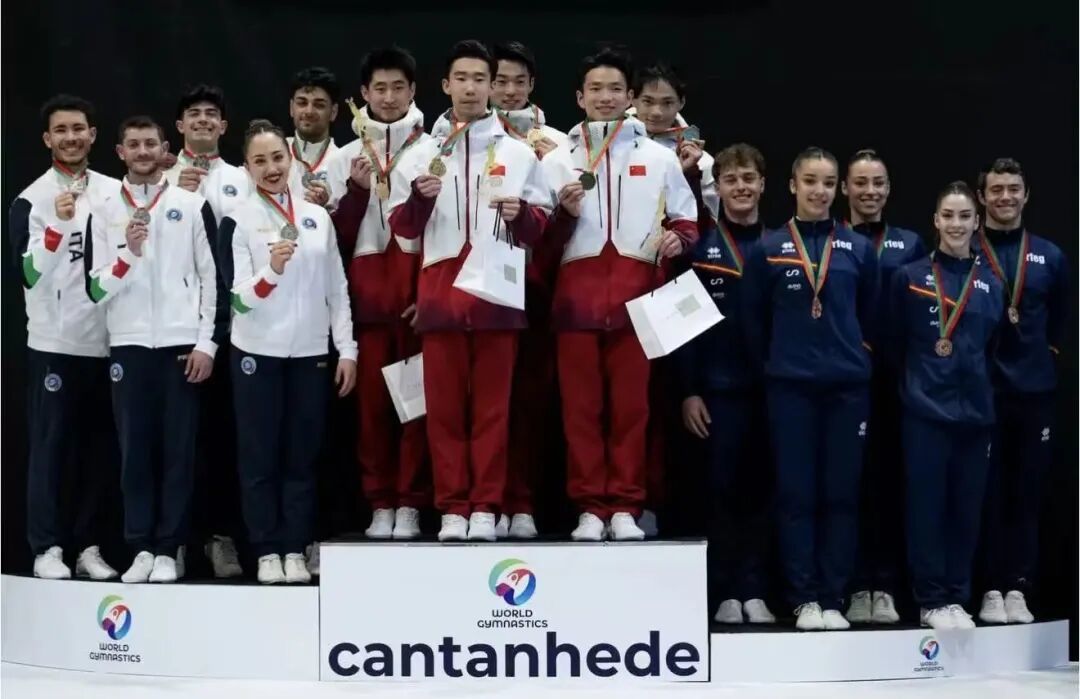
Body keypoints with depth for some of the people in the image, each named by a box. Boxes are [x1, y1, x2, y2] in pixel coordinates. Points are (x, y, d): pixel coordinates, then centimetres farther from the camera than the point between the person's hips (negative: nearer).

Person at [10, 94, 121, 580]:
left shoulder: (116, 193, 7)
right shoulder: (31, 200, -5)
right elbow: (29, 274, -14)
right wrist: (58, 223, -25)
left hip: (107, 339, 4)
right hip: (54, 342, -4)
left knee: (99, 447, 8)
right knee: (51, 445, 1)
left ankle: (89, 546, 17)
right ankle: (47, 548, 8)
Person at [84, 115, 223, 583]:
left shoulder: (193, 206, 5)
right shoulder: (104, 213, 8)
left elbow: (214, 277, 3)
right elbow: (95, 290, 3)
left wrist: (207, 342, -4)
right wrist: (128, 254, -14)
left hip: (182, 343, -1)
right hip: (128, 345, 1)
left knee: (178, 450, 1)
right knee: (134, 450, 2)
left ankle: (167, 550, 6)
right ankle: (141, 548, 9)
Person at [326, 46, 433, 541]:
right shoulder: (345, 158, 13)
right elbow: (337, 238, 8)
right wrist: (356, 190, -7)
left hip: (420, 284, -2)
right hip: (367, 288, 2)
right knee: (372, 398, 3)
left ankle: (410, 505, 6)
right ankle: (380, 504, 10)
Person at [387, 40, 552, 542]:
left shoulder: (519, 153, 10)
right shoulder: (421, 154, 11)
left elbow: (540, 227, 9)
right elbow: (401, 228, 9)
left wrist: (520, 214, -12)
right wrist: (419, 197, -10)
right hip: (440, 290, 1)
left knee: (492, 404, 0)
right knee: (444, 405, 2)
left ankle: (485, 507, 6)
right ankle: (452, 508, 8)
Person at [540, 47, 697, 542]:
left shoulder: (659, 158, 13)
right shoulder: (557, 160, 12)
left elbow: (687, 221, 14)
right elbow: (543, 241, 8)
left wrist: (677, 239, -7)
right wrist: (565, 214, -11)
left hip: (636, 296, 0)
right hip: (577, 296, 0)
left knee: (631, 406, -1)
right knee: (581, 408, -1)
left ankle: (625, 508, 6)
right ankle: (590, 508, 5)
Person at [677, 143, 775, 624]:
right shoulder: (700, 247, 1)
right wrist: (688, 390, -7)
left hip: (772, 385, 2)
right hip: (719, 387, -2)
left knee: (760, 489, 5)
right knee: (723, 488, 1)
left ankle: (754, 591, 12)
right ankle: (726, 593, 8)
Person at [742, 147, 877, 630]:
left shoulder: (858, 249, 6)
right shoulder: (768, 249, 1)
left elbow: (870, 316, 14)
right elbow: (754, 320, 7)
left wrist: (854, 357, 13)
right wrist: (775, 362, 10)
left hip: (847, 386, 1)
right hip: (790, 387, -1)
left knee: (840, 493, 4)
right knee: (796, 493, 1)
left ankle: (833, 598, 11)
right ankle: (803, 598, 8)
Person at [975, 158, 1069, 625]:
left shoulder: (1050, 257, 10)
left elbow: (1061, 318, 18)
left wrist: (1049, 351, 9)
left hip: (1035, 390, 3)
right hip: (980, 389, -3)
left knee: (1027, 491, 4)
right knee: (987, 491, 0)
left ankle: (1017, 589, 10)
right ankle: (991, 588, 6)